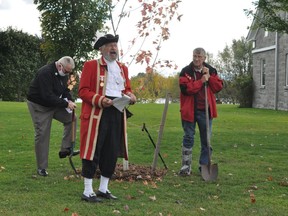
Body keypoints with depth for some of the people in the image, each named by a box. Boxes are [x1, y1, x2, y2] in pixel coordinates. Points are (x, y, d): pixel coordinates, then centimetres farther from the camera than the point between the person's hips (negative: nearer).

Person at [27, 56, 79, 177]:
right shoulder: (45, 73, -29)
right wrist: (66, 104, -30)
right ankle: (41, 168, 2)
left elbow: (65, 90, 7)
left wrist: (70, 100, -15)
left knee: (70, 118, -3)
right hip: (39, 106, -8)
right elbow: (47, 96, -34)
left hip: (54, 104, 8)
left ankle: (65, 149, 2)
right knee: (42, 134, -7)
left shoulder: (63, 73, -2)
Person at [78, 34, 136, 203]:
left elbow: (127, 89, 21)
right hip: (97, 114, -6)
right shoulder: (91, 65, -1)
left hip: (118, 114, 6)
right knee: (93, 152, -4)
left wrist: (130, 96, -3)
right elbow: (83, 91, -7)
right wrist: (100, 100, -21)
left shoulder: (123, 68, 17)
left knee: (112, 153, 9)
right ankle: (88, 192, 4)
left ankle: (103, 189, 22)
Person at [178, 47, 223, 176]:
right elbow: (185, 88, -18)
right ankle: (186, 166, 10)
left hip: (206, 111, 3)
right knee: (188, 138, 2)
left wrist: (209, 77, -11)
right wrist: (201, 81, -17)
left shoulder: (211, 71, 7)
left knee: (206, 140, 9)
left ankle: (204, 165, 20)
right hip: (190, 110, -3)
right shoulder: (186, 71, -4)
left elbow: (218, 87, 0)